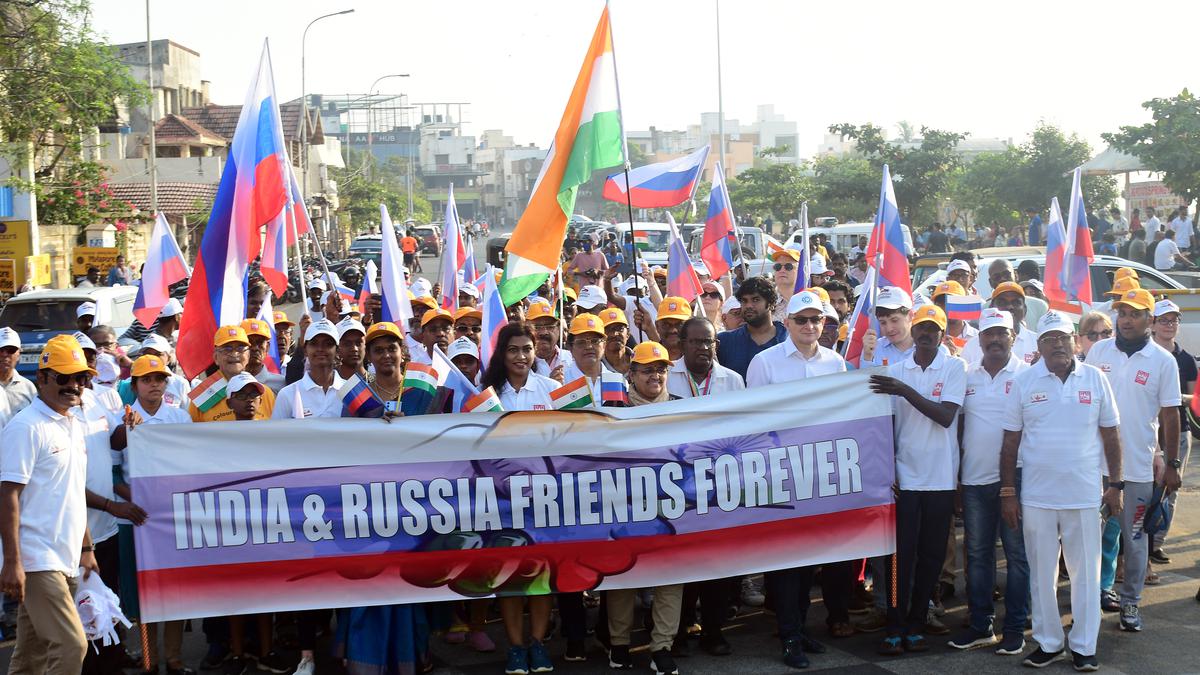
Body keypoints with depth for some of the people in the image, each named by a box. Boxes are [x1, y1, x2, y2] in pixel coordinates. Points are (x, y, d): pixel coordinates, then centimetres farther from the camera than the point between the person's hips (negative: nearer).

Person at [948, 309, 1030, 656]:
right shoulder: (966, 376, 8)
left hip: (1014, 476, -4)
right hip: (974, 479, 4)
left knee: (1017, 553, 4)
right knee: (977, 553, 10)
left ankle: (1014, 628, 12)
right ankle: (980, 625, 19)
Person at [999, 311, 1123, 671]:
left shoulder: (1095, 378, 2)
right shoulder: (1023, 381, 0)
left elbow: (1110, 435, 7)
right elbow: (1010, 441, 2)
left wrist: (1115, 485, 4)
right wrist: (1008, 492, -1)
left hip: (1084, 494, 0)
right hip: (1036, 496, 0)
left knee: (1086, 573, 6)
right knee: (1041, 573, 9)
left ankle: (1084, 646, 17)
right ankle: (1048, 642, 22)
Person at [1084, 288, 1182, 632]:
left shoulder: (1163, 361, -3)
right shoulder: (1098, 352, 2)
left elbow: (1170, 415, -1)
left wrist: (1172, 464, -1)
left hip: (1138, 465, -2)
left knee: (1135, 537, 7)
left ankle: (1131, 601, 19)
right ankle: (1091, 594, 22)